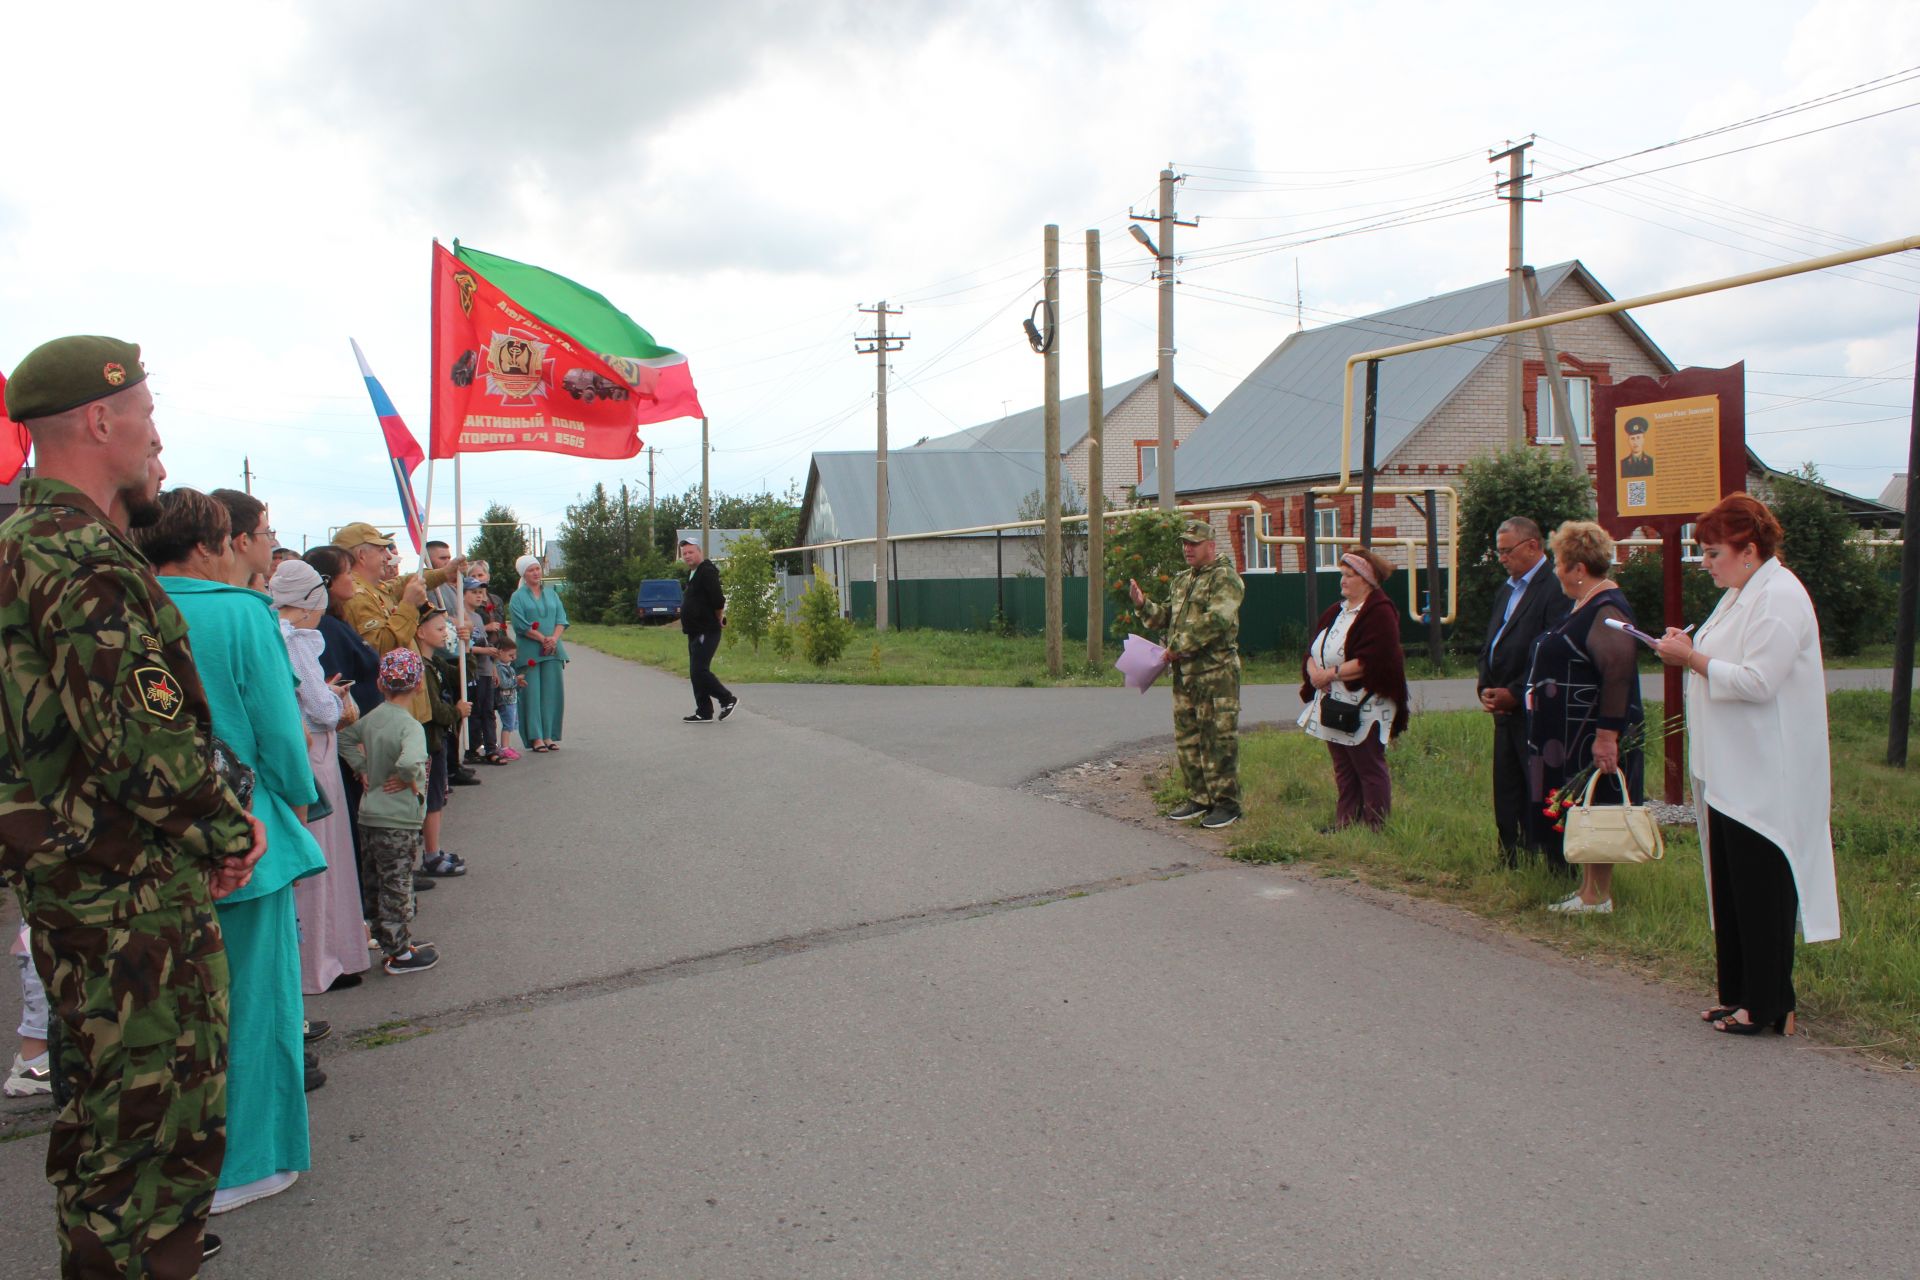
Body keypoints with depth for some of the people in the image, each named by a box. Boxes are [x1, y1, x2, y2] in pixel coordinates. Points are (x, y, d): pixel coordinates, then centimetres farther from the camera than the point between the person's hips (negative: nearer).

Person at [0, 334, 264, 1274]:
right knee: (162, 1102, 0)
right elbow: (144, 740, -25)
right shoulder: (83, 555, -21)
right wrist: (232, 832, -13)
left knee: (104, 1093, 24)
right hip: (129, 889, -11)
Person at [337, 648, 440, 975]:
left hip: (370, 816, 8)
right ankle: (399, 954, 11)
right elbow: (410, 761, -37)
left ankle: (390, 941, 31)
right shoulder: (410, 725, -20)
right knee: (397, 886, 2)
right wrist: (410, 780, -17)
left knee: (378, 884, 17)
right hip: (397, 822, -8)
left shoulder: (371, 718, 4)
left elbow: (345, 738, 21)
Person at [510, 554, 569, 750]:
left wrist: (554, 638, -12)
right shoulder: (518, 597, 3)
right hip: (529, 651, -3)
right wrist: (543, 639, -16)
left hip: (552, 651, 4)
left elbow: (561, 620, 7)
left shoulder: (551, 594, 15)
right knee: (532, 692, -4)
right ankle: (536, 737, -2)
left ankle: (549, 735, 7)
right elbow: (521, 625, -7)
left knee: (552, 691, 2)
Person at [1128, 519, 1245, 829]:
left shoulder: (1225, 578, -9)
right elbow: (1167, 617, 23)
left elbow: (1216, 620, -21)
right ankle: (1199, 798, 22)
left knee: (1219, 737, -5)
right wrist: (1143, 604, 5)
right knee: (1187, 737, 12)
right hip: (1184, 672, 9)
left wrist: (1179, 645, -18)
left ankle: (1226, 803, 3)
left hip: (1217, 672, -8)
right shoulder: (1181, 581, 19)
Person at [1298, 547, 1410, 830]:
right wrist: (1313, 670, -7)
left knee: (1369, 770, -1)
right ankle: (1345, 823, 20)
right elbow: (1313, 650, 14)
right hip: (1332, 705, 8)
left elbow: (1371, 661, -22)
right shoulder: (1335, 612, 16)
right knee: (1343, 771, 13)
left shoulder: (1379, 613, -11)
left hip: (1364, 708, -8)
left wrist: (1331, 673, -19)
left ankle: (1376, 828, 6)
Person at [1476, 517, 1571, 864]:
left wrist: (1514, 694, -16)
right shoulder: (1505, 590, 17)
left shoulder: (1556, 588, -12)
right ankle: (1511, 866, 20)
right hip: (1506, 712, 9)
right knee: (1506, 797, 12)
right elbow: (1489, 645, 20)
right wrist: (1485, 688, 3)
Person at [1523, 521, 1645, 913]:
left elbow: (1618, 670, -27)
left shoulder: (1606, 609, -19)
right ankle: (1588, 888, 23)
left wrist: (1607, 734, -29)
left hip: (1590, 736, -10)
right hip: (1567, 735, 10)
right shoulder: (1583, 604, 13)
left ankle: (1598, 897, 8)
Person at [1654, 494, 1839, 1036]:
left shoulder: (1779, 598, -15)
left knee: (1760, 890, -2)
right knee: (1731, 888, 14)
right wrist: (1689, 650, 6)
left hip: (1764, 781, -10)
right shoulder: (1740, 595, 16)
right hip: (1729, 772, 10)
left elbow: (1758, 682, -23)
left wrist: (1694, 660, -16)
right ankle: (1737, 995, 23)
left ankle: (1767, 1006, 8)